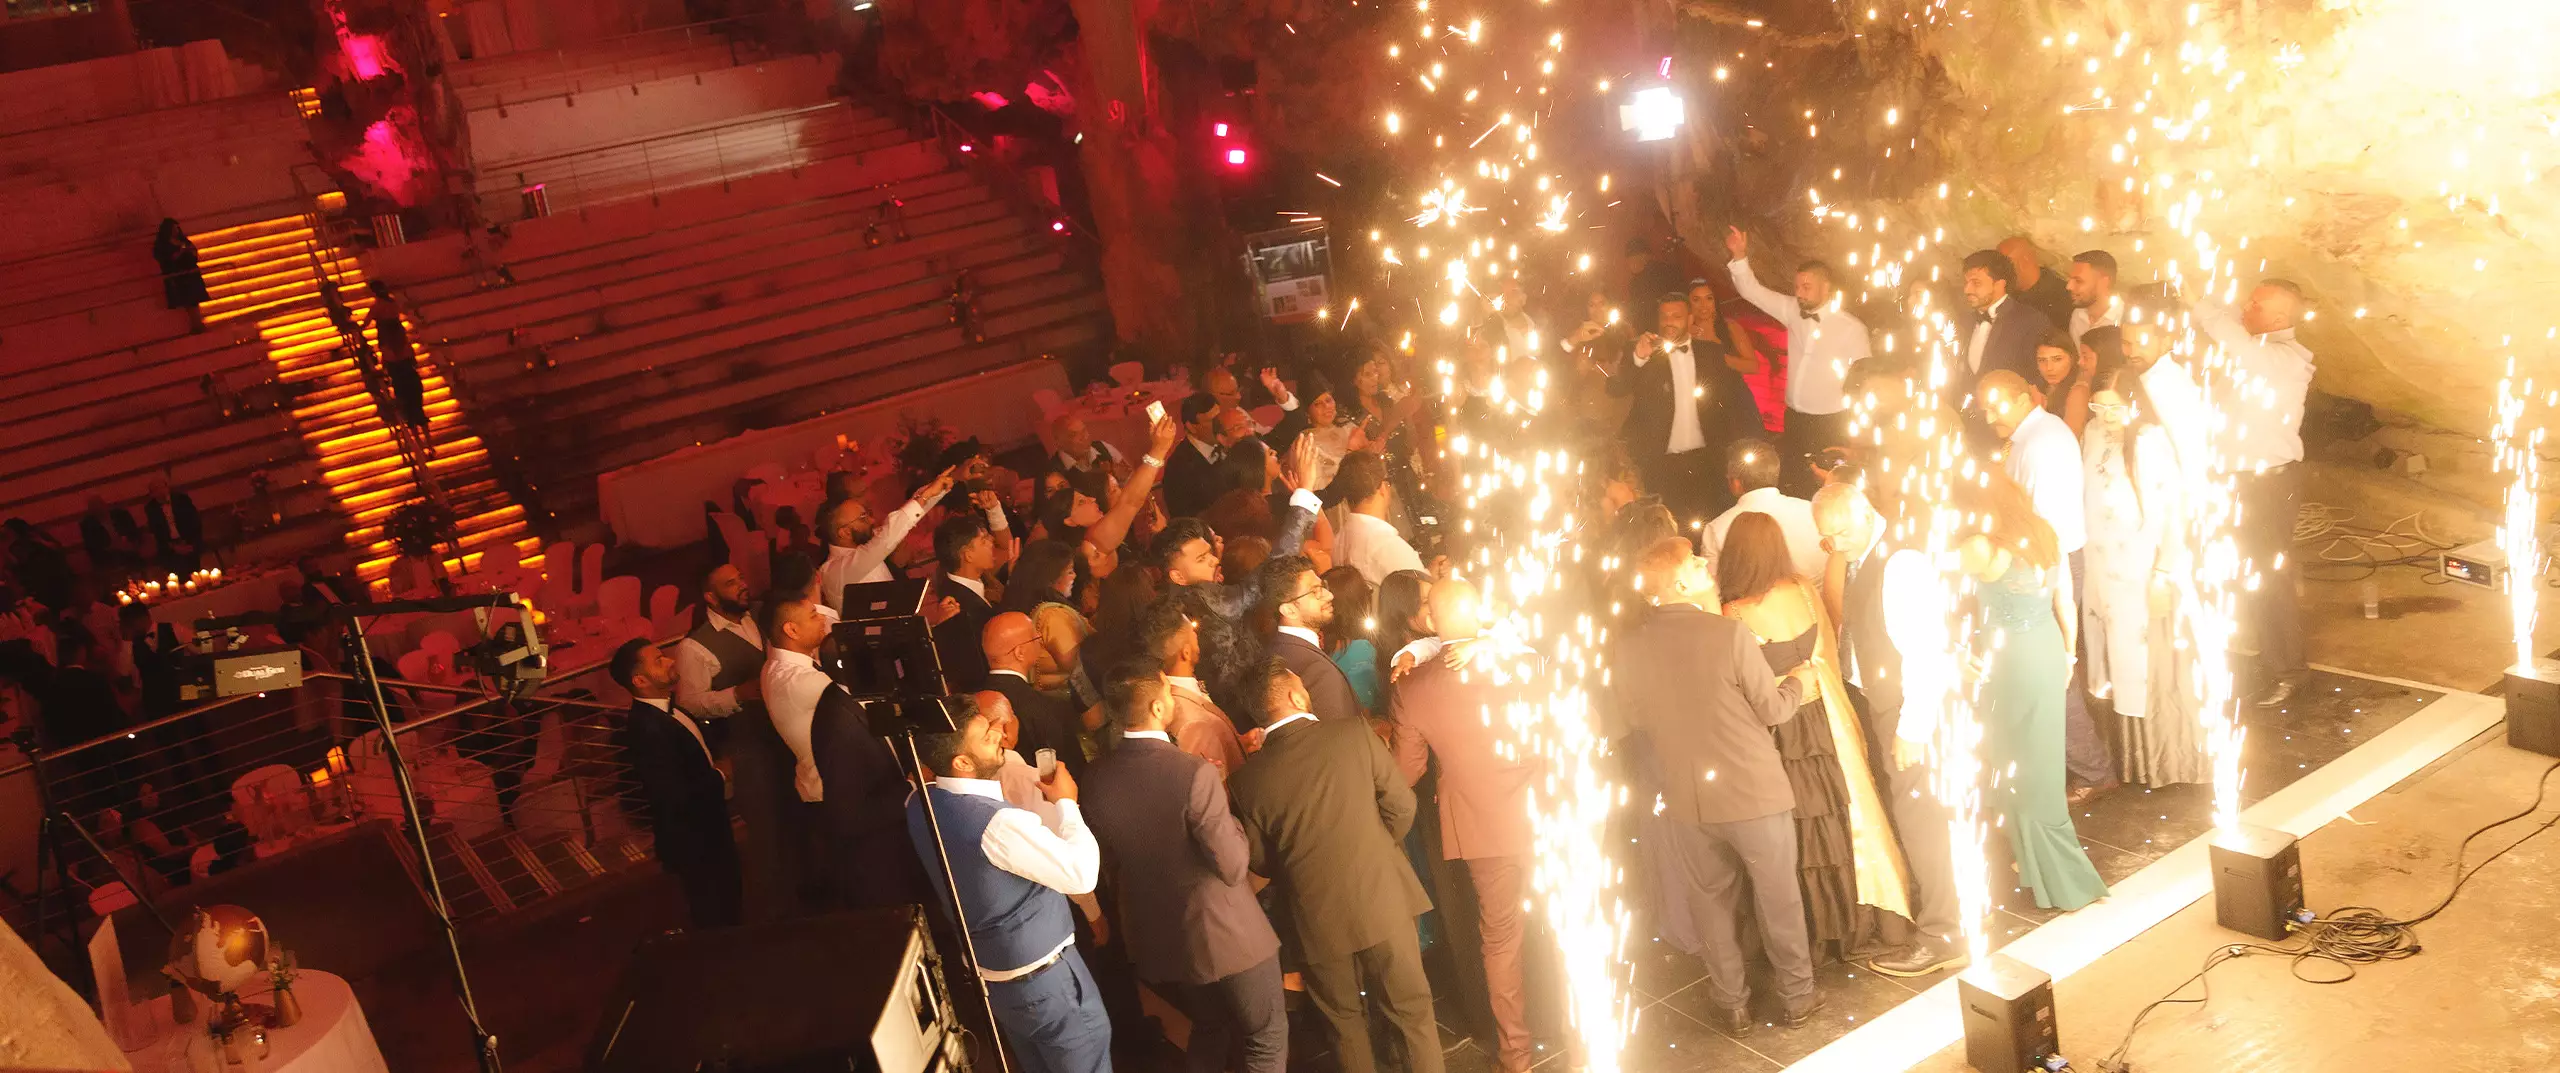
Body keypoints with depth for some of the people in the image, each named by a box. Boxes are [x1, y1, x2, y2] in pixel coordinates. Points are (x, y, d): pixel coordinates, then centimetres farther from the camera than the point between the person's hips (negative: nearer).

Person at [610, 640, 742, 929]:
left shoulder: (668, 708, -1)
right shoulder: (645, 729, -29)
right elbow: (676, 797, -32)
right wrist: (719, 777, -17)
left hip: (710, 831, 9)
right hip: (692, 843, -9)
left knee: (728, 907, 25)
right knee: (714, 917, 10)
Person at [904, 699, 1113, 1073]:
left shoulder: (921, 804, -9)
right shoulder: (1000, 824, -34)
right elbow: (1082, 874, -28)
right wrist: (1066, 803, -16)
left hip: (985, 972, 8)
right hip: (1044, 978, -8)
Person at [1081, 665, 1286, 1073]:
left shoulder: (1097, 779, -9)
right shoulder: (1195, 774, -27)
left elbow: (1109, 868, 4)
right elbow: (1234, 867, -21)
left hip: (1155, 940, 6)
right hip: (1224, 933, -6)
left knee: (1209, 1028, 29)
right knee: (1267, 1037, 15)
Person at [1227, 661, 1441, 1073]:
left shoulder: (1248, 778, -9)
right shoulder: (1355, 734, -12)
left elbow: (1260, 861, 3)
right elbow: (1401, 805, -4)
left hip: (1318, 920, 1)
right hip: (1383, 901, -1)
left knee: (1346, 1022, 20)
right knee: (1412, 1011, 16)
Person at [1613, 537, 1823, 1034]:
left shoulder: (1629, 644, -9)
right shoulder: (1728, 633, -20)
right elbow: (1773, 708, -10)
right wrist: (1797, 680, 10)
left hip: (1686, 800, 3)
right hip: (1753, 791, -3)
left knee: (1711, 901, 18)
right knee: (1779, 897, 16)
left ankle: (1731, 1003, 28)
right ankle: (1796, 995, 30)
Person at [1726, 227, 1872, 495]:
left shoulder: (1852, 328, -12)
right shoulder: (1793, 311, 1)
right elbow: (1752, 291, 4)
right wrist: (1740, 257, -11)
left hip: (1829, 424, -5)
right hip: (1794, 420, 5)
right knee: (1792, 488, 12)